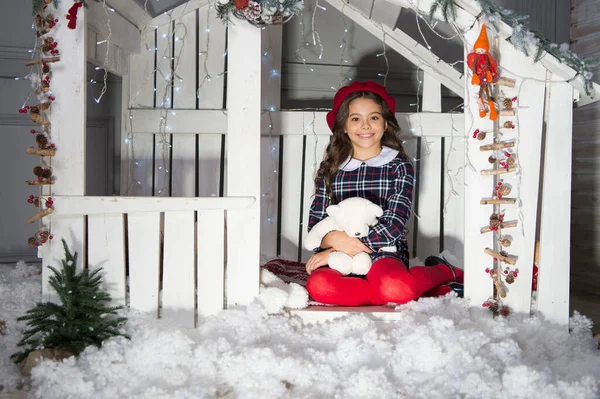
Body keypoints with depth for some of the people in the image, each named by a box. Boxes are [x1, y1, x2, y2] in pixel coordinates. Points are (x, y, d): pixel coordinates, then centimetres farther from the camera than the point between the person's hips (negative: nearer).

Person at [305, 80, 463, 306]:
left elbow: (393, 226, -7)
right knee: (318, 286, -32)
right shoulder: (331, 169, 10)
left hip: (385, 254, -2)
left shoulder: (399, 166, 3)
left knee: (395, 287, -37)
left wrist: (334, 251, -13)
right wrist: (333, 240, -18)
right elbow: (315, 222, 8)